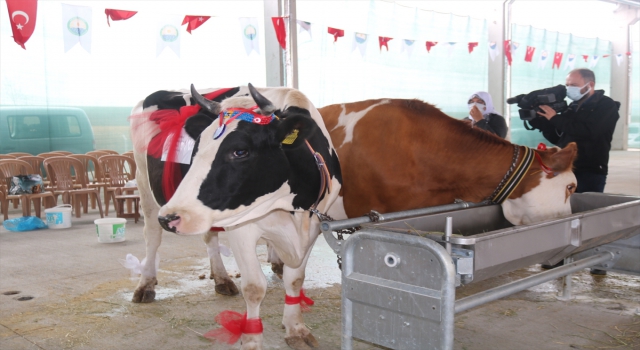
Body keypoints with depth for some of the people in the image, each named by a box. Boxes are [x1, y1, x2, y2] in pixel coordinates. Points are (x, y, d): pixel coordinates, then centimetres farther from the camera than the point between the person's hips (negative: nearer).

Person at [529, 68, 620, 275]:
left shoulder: (606, 106, -6)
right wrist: (540, 121, -2)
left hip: (591, 172, -6)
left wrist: (556, 118, -21)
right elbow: (558, 138, 12)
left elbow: (589, 131, -24)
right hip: (567, 169, 6)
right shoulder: (573, 108, 13)